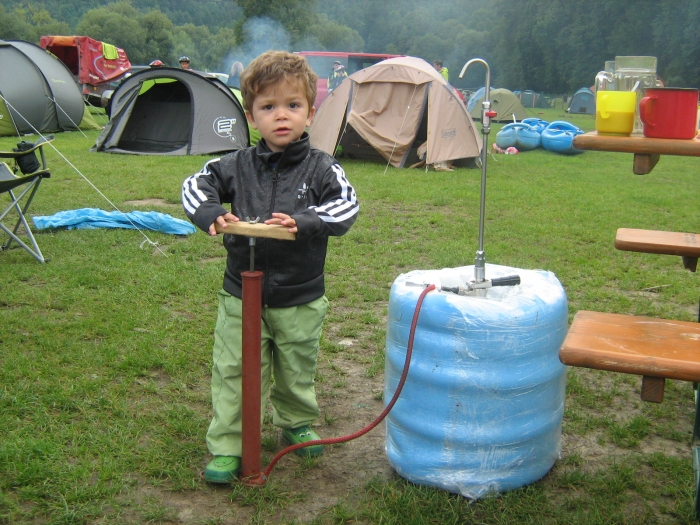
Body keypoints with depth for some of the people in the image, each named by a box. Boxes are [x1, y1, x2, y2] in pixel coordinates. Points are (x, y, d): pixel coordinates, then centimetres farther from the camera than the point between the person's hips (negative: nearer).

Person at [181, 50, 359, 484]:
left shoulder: (322, 168, -6)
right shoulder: (237, 166, -2)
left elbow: (347, 207, -16)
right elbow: (195, 186, 4)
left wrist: (304, 222, -32)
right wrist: (210, 214, -17)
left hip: (301, 300, 0)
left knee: (298, 372, 18)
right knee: (234, 372, 6)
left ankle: (297, 424, 43)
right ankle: (226, 447, 19)